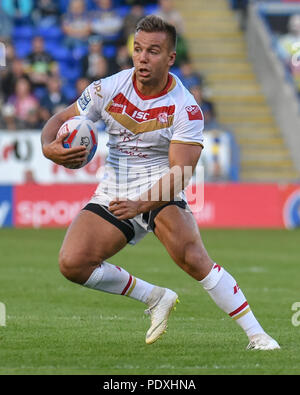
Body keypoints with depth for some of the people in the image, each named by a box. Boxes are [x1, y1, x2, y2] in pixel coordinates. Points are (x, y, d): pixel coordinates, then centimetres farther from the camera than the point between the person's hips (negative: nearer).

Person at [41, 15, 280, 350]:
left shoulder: (186, 109, -14)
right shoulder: (108, 89, -4)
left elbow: (180, 172, -19)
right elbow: (62, 119, 7)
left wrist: (140, 204, -33)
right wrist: (48, 147, -17)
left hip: (161, 195, -4)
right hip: (113, 194, 4)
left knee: (192, 258, -29)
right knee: (71, 263, -15)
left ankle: (257, 335, -21)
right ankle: (155, 299, 4)